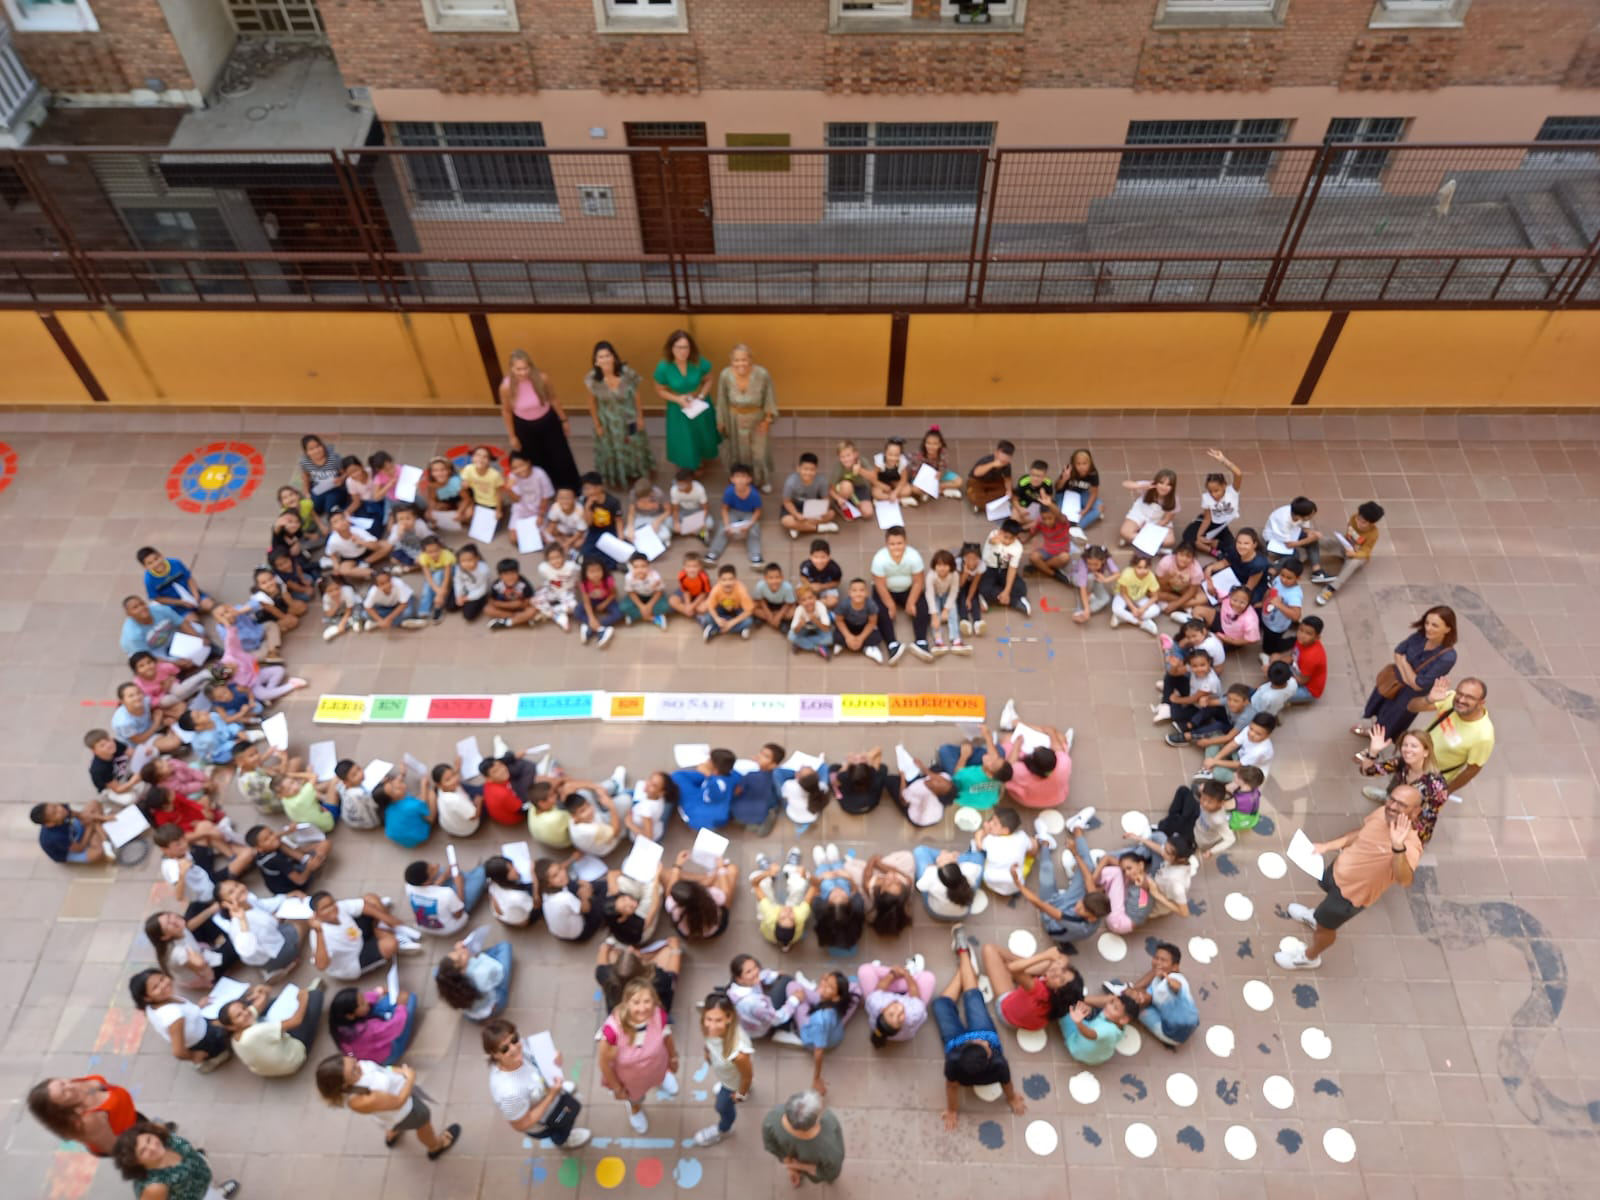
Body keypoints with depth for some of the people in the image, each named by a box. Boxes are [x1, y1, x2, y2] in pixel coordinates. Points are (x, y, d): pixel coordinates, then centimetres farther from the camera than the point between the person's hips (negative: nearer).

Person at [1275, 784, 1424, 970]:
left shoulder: (1410, 846, -40)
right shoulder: (1382, 813, -19)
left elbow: (1405, 880, -59)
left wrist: (1398, 847, -74)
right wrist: (1327, 846, 4)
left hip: (1353, 891, -7)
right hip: (1340, 870, 7)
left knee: (1325, 925, 18)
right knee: (1327, 886, 38)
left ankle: (1309, 957, 50)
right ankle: (1318, 917, 72)